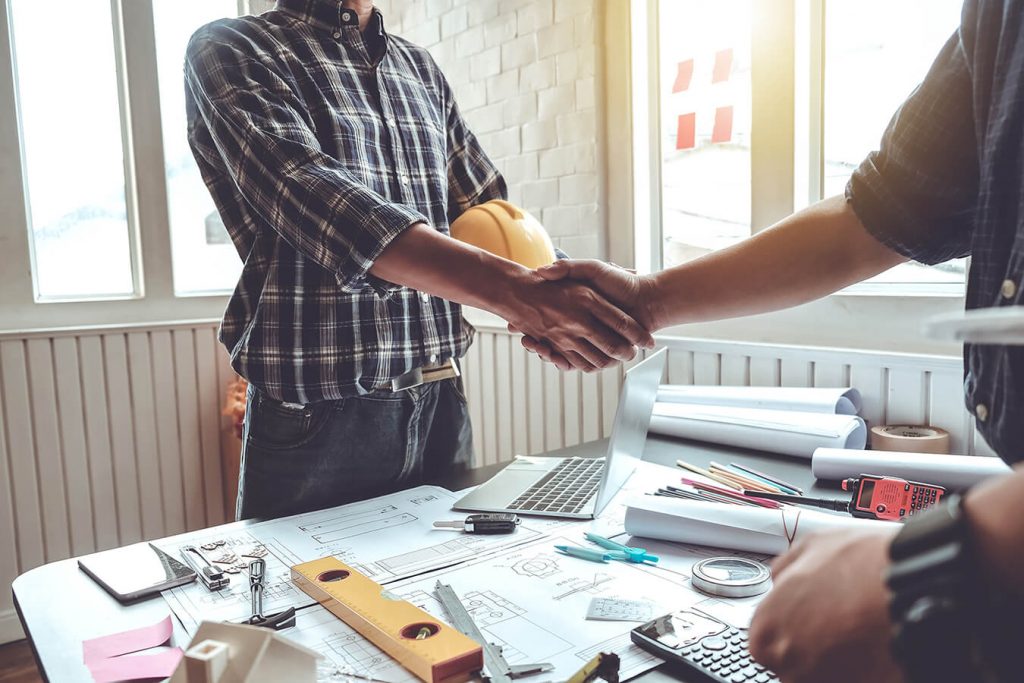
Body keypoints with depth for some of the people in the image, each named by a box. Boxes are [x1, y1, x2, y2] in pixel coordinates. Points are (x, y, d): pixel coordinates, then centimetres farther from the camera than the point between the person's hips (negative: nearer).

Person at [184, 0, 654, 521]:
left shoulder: (421, 68, 13)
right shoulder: (228, 50, -4)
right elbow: (310, 194, -21)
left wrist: (577, 291, -7)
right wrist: (517, 292, -33)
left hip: (441, 410, 5)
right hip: (318, 421, -4)